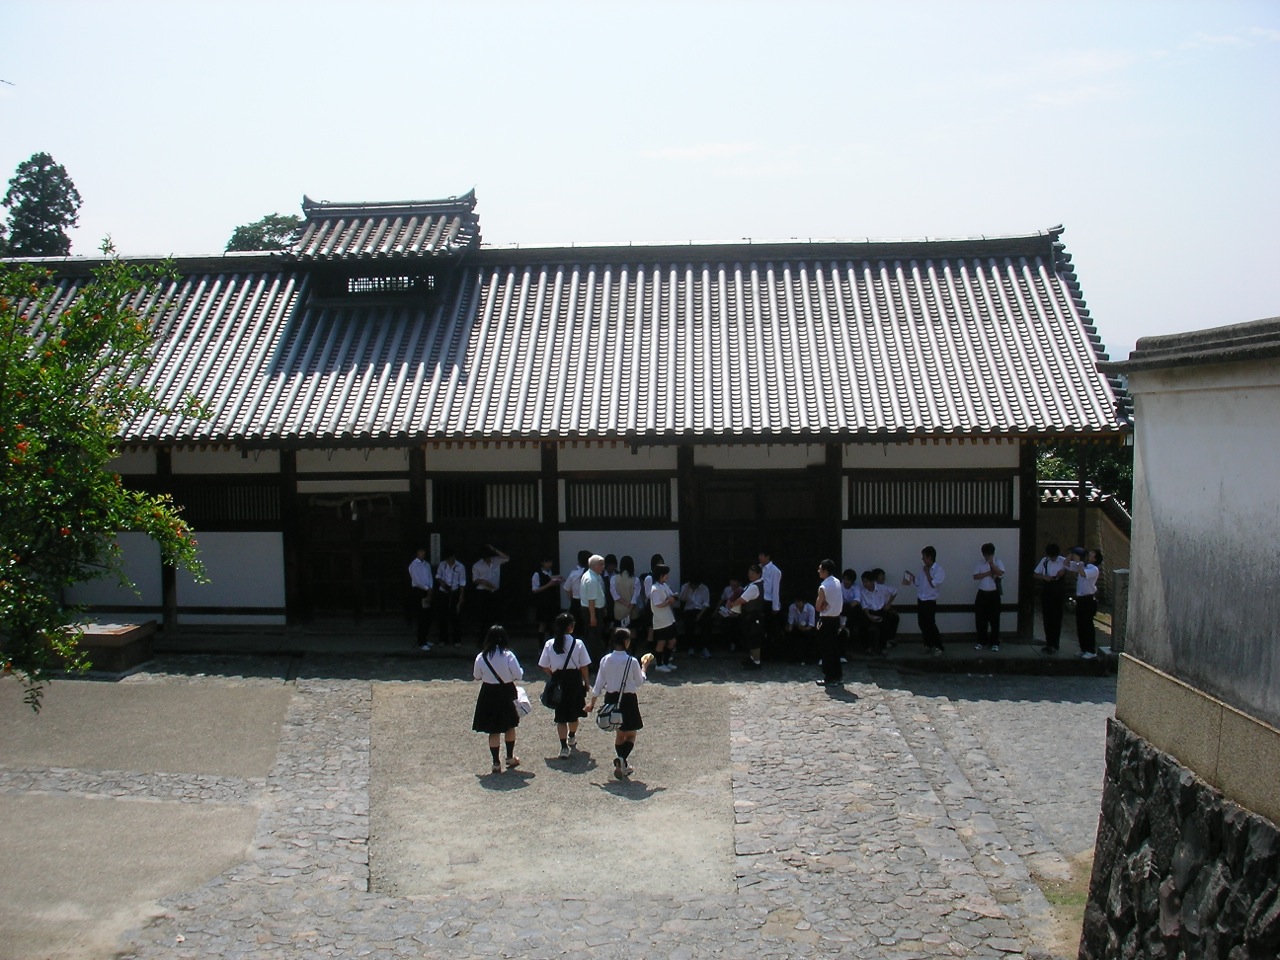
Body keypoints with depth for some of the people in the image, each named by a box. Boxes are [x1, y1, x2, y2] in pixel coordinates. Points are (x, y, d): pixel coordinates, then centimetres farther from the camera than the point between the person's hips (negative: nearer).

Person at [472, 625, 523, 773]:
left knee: (494, 730, 7)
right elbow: (519, 675, -12)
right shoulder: (508, 655, -15)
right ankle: (510, 758, 27)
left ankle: (496, 763, 9)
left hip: (488, 694, 1)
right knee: (510, 726, 19)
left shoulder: (481, 657, -8)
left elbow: (477, 676, 5)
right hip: (506, 693, -1)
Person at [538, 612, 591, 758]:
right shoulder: (578, 644, -11)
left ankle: (564, 747, -2)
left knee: (561, 715, 6)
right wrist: (586, 682, 7)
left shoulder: (549, 644, -5)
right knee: (574, 713, 21)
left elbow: (545, 666, -2)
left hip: (557, 680, 1)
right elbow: (584, 666, -7)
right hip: (574, 680, 0)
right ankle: (572, 738, 43)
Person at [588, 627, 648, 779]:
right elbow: (639, 682, -1)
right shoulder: (632, 661, -15)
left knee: (620, 733, 21)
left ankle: (623, 766, 25)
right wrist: (644, 666, 13)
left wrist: (592, 703, 10)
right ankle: (622, 759, -19)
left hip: (611, 699, 5)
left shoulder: (605, 660, -3)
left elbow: (599, 683, 2)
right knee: (631, 734, 7)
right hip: (628, 700, -5)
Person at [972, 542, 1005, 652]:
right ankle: (981, 641, 18)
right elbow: (975, 576, -7)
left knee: (994, 619, 1)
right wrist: (988, 573, -15)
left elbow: (1000, 573, -19)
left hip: (994, 594, -2)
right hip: (982, 594, 2)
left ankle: (995, 643, 10)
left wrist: (991, 563, -23)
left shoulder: (998, 563, 0)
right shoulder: (980, 564, 5)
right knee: (980, 619, 6)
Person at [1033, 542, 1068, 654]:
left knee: (1056, 620, 0)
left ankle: (1054, 645, 7)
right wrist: (1044, 577, -10)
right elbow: (1035, 574, 8)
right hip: (1046, 593, 3)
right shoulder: (1044, 561, 3)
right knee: (1047, 619, 7)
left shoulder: (1063, 561, -8)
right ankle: (1049, 644, 17)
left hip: (1058, 594, -3)